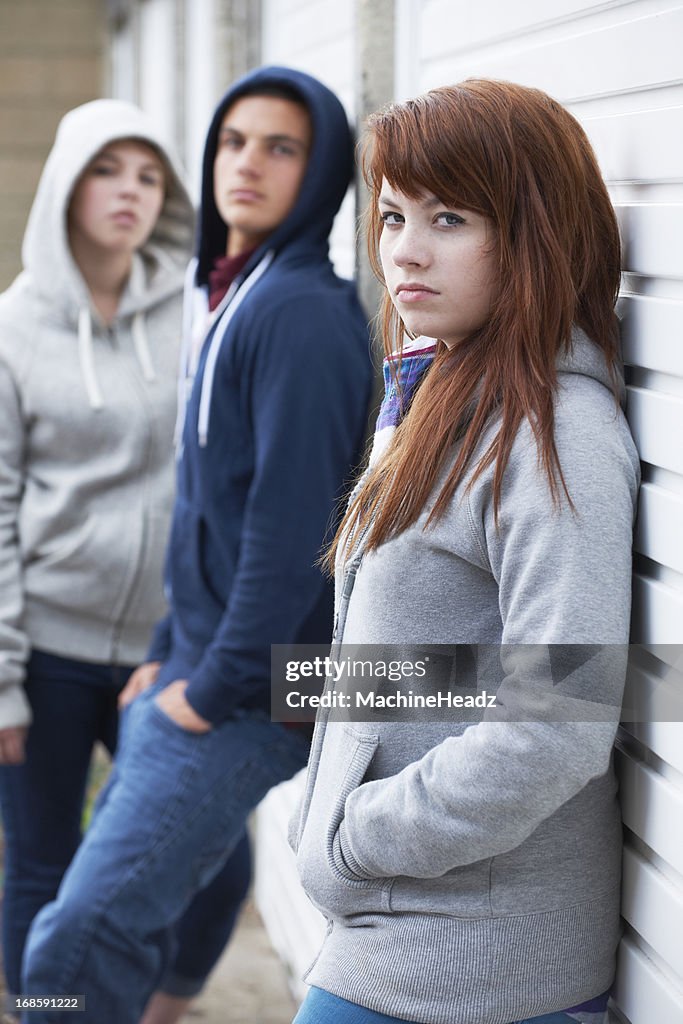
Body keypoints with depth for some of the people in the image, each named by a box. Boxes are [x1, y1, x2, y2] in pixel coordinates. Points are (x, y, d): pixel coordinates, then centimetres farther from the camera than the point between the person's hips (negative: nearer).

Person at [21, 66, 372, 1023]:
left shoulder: (305, 313, -15)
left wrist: (216, 691, -16)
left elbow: (294, 523, -21)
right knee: (119, 919, 14)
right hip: (190, 674, 10)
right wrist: (165, 656, 18)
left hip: (249, 695, -10)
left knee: (78, 941, -17)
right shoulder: (227, 299, 16)